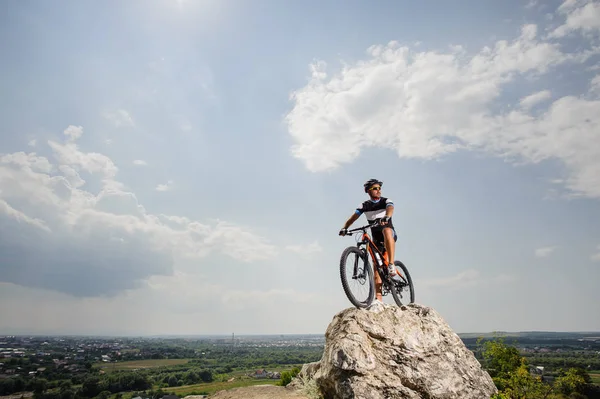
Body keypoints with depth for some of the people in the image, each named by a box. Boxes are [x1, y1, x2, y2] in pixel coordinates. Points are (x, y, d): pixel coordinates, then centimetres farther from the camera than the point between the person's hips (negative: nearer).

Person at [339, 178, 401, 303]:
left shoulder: (386, 201, -5)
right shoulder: (364, 206, 3)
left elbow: (390, 209, -28)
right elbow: (353, 217, -8)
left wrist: (386, 217, -51)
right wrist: (344, 228, -27)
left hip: (390, 235, -3)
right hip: (376, 239, 3)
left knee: (386, 230, -39)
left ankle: (392, 266, -37)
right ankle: (378, 299, -4)